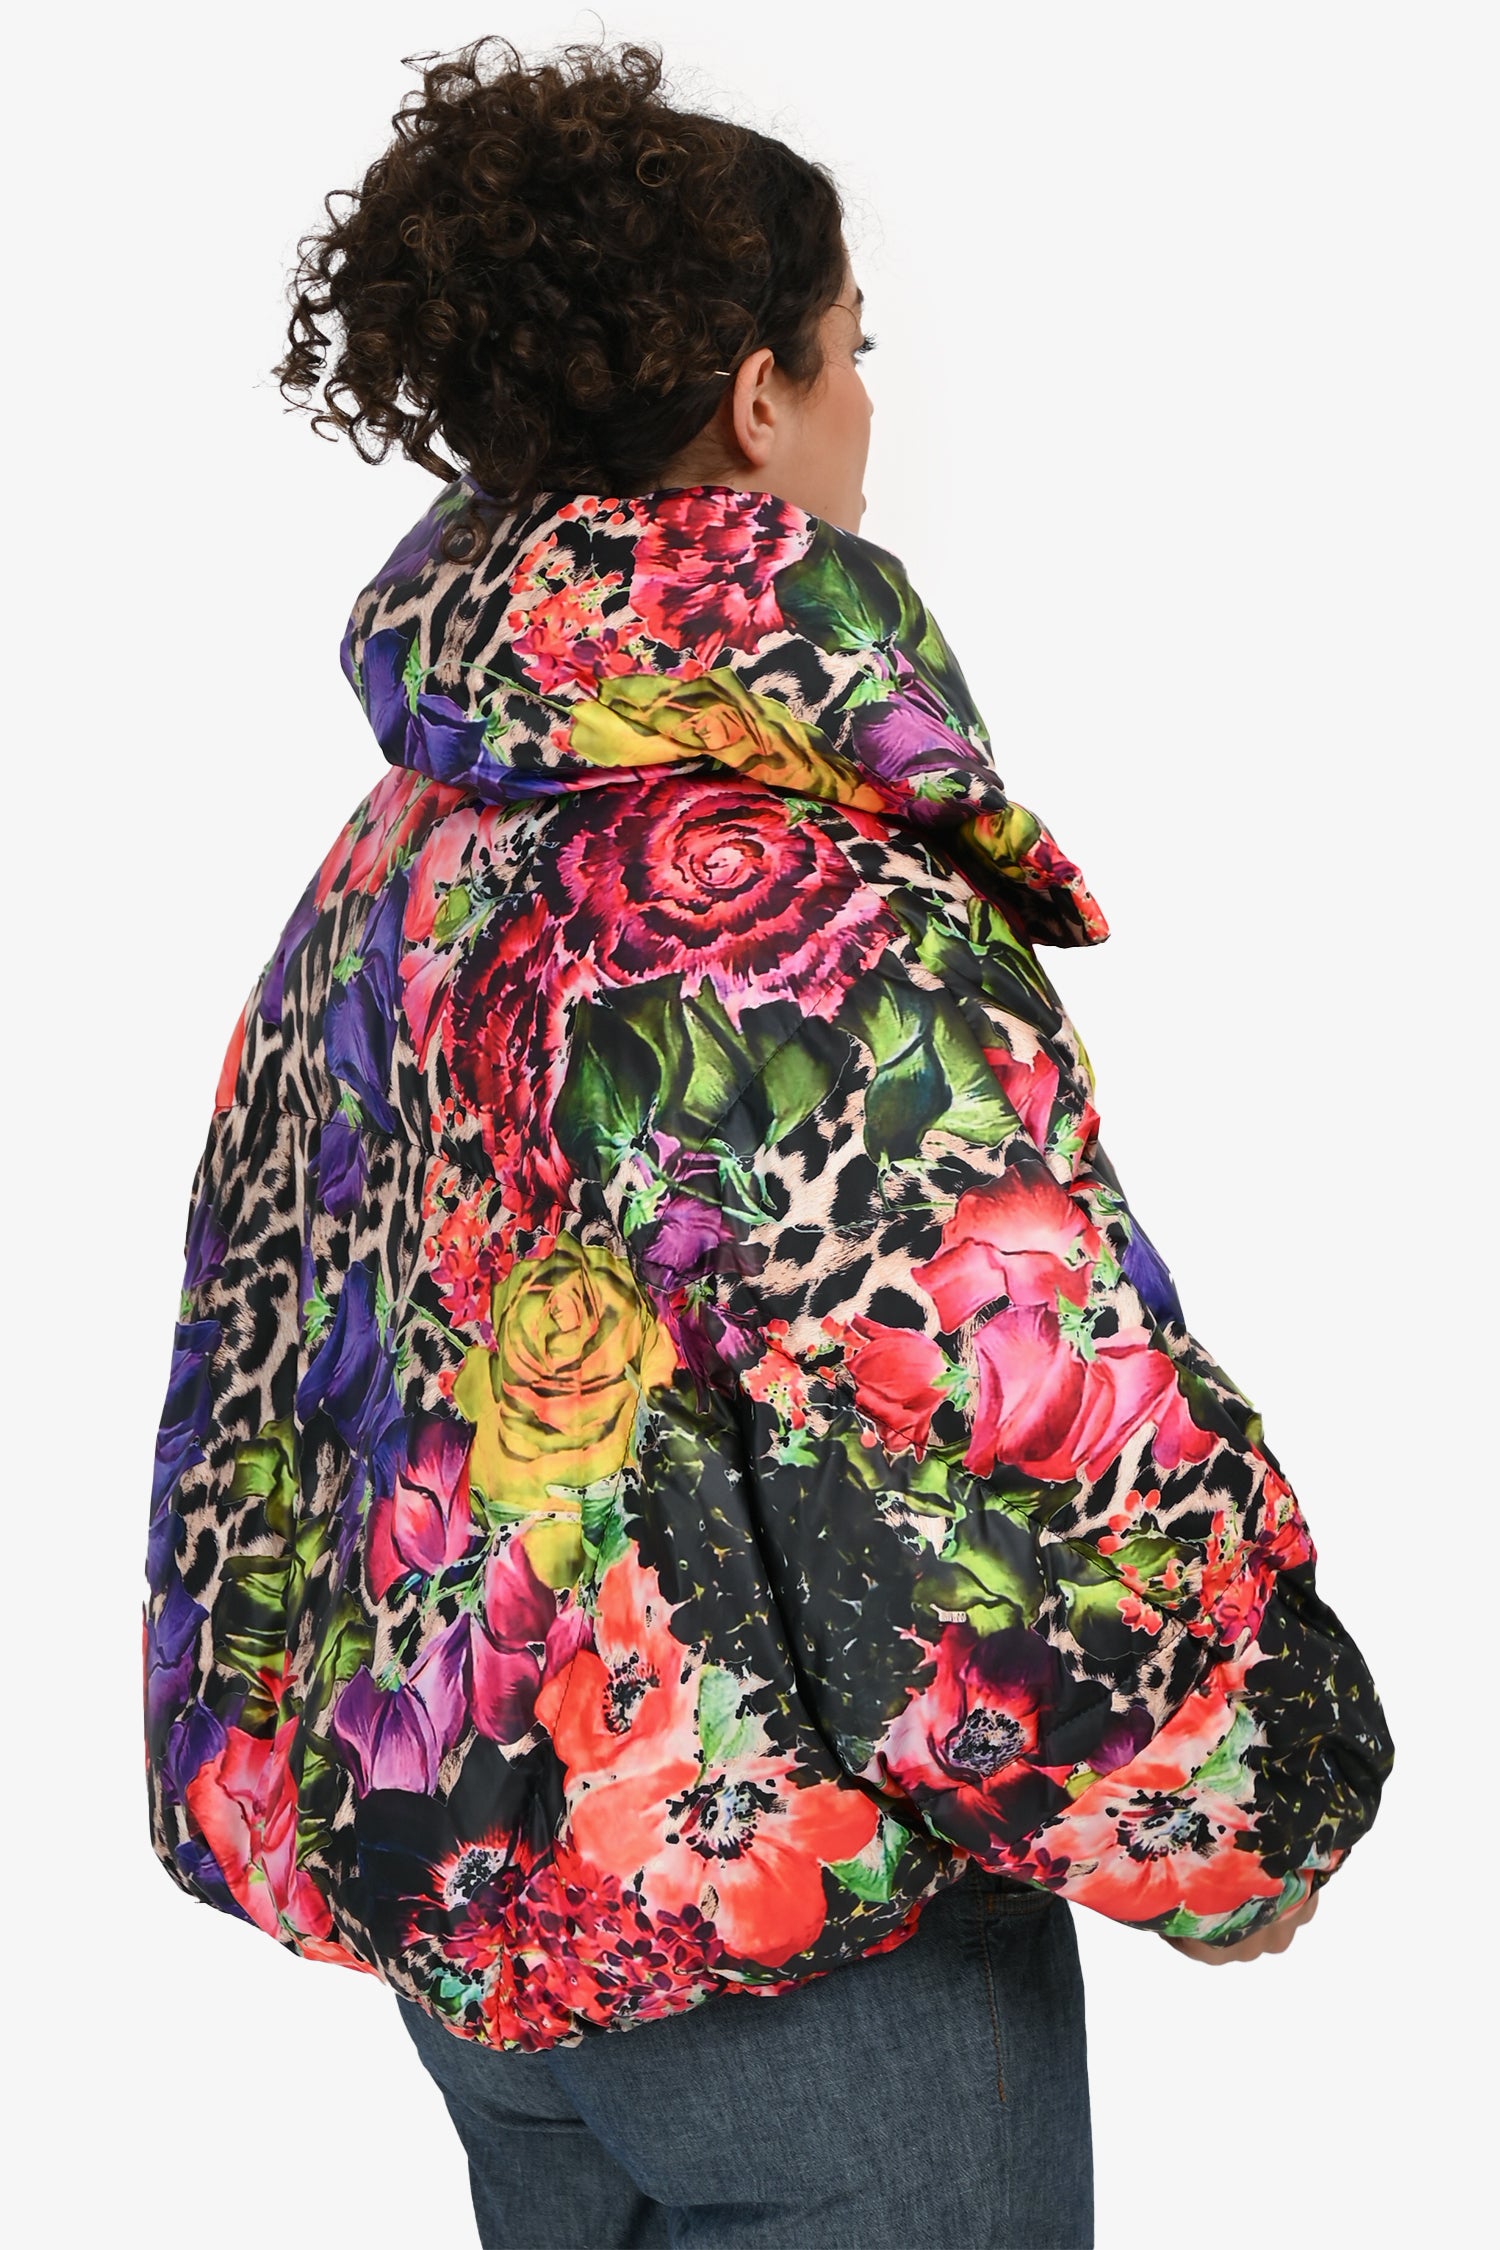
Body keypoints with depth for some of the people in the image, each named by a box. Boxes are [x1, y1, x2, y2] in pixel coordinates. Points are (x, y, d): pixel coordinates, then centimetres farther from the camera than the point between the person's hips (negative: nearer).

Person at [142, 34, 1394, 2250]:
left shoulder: (397, 843, 3)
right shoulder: (804, 901, -24)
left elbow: (261, 1317, 11)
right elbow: (1042, 1420, -23)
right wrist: (1238, 1822, -7)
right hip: (803, 1930, -8)